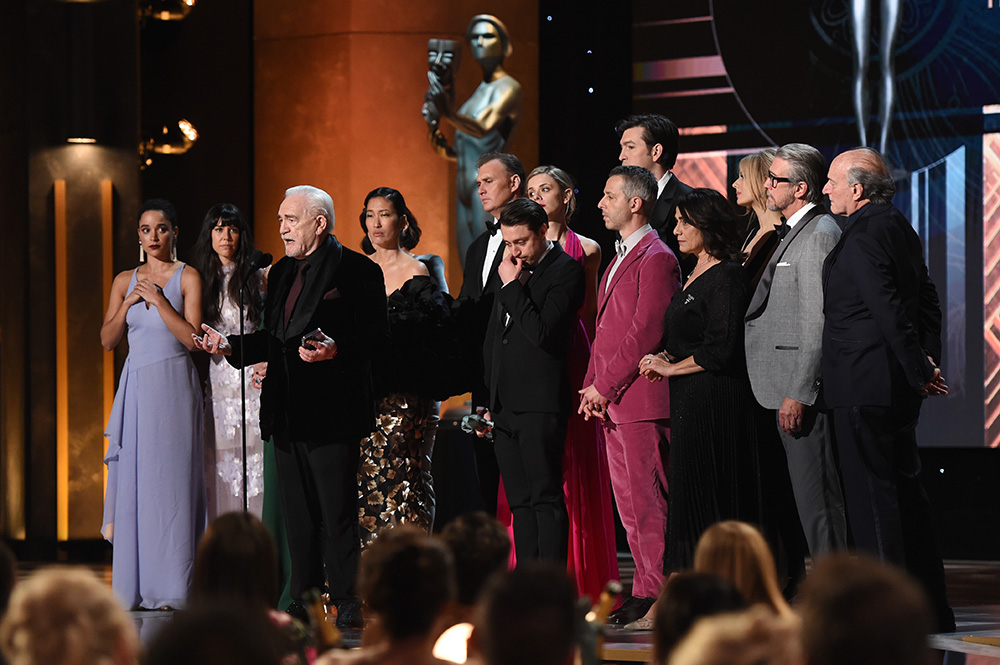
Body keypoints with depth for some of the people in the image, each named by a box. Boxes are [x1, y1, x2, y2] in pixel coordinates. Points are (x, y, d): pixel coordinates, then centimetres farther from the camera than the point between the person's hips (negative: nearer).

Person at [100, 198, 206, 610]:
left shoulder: (187, 278, 1)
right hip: (136, 386, 4)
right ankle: (134, 588, 5)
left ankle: (173, 587, -4)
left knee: (171, 477, -6)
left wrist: (158, 299, -12)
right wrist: (128, 304, -4)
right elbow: (108, 340, 9)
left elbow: (191, 338, -8)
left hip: (173, 387, -4)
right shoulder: (125, 281, 13)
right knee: (133, 479, 1)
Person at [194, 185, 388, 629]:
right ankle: (304, 600, 17)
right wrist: (231, 345, 8)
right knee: (297, 514, 11)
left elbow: (376, 336, -12)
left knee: (337, 513, -5)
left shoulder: (358, 271, -6)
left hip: (331, 413, -8)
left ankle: (348, 604, 0)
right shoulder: (281, 272, 19)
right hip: (287, 416, 8)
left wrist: (337, 350, -28)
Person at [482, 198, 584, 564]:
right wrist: (489, 402, 21)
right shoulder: (512, 269, 18)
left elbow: (543, 333, -19)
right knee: (520, 503, 8)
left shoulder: (565, 270, -7)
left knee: (546, 499, -8)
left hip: (540, 406, -8)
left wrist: (513, 286, -13)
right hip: (504, 407, 8)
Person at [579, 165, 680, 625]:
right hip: (610, 401, 10)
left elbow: (645, 334, -16)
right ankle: (646, 588, 14)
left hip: (640, 399, -10)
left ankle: (653, 593, -6)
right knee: (629, 504, 10)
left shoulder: (656, 259, -10)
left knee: (648, 501, -8)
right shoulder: (619, 259, 21)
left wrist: (604, 387, -14)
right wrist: (592, 386, 11)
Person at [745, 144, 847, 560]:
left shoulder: (820, 234, -13)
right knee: (808, 497, 11)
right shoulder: (796, 232, 19)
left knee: (817, 499, -8)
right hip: (787, 389, 10)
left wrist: (798, 394, -21)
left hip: (805, 391, -10)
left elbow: (817, 322, -18)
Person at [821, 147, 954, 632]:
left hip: (864, 386, -10)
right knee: (904, 488, 14)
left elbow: (890, 313, -21)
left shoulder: (862, 239, -16)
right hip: (898, 387, 10)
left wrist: (918, 371, -14)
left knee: (870, 491, -5)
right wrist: (928, 362, 10)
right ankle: (930, 607, 19)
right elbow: (928, 302, 15)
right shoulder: (899, 228, 13)